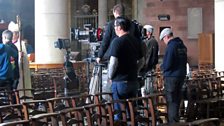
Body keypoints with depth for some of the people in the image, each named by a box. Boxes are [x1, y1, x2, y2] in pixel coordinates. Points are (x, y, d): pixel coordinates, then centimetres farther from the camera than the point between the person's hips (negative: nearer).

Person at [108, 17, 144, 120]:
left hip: (120, 82, -7)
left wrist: (110, 76, -4)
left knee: (119, 112, 1)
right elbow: (141, 61, 16)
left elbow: (113, 62, -18)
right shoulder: (136, 41, 9)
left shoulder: (117, 41, -13)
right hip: (133, 82, 7)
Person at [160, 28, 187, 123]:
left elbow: (167, 64, -19)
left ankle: (173, 122, 1)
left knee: (171, 101, -2)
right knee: (177, 100, 16)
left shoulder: (171, 46, -16)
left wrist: (162, 67, 0)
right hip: (181, 75, 8)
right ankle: (176, 120, 25)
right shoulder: (182, 45, 10)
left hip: (171, 77, -8)